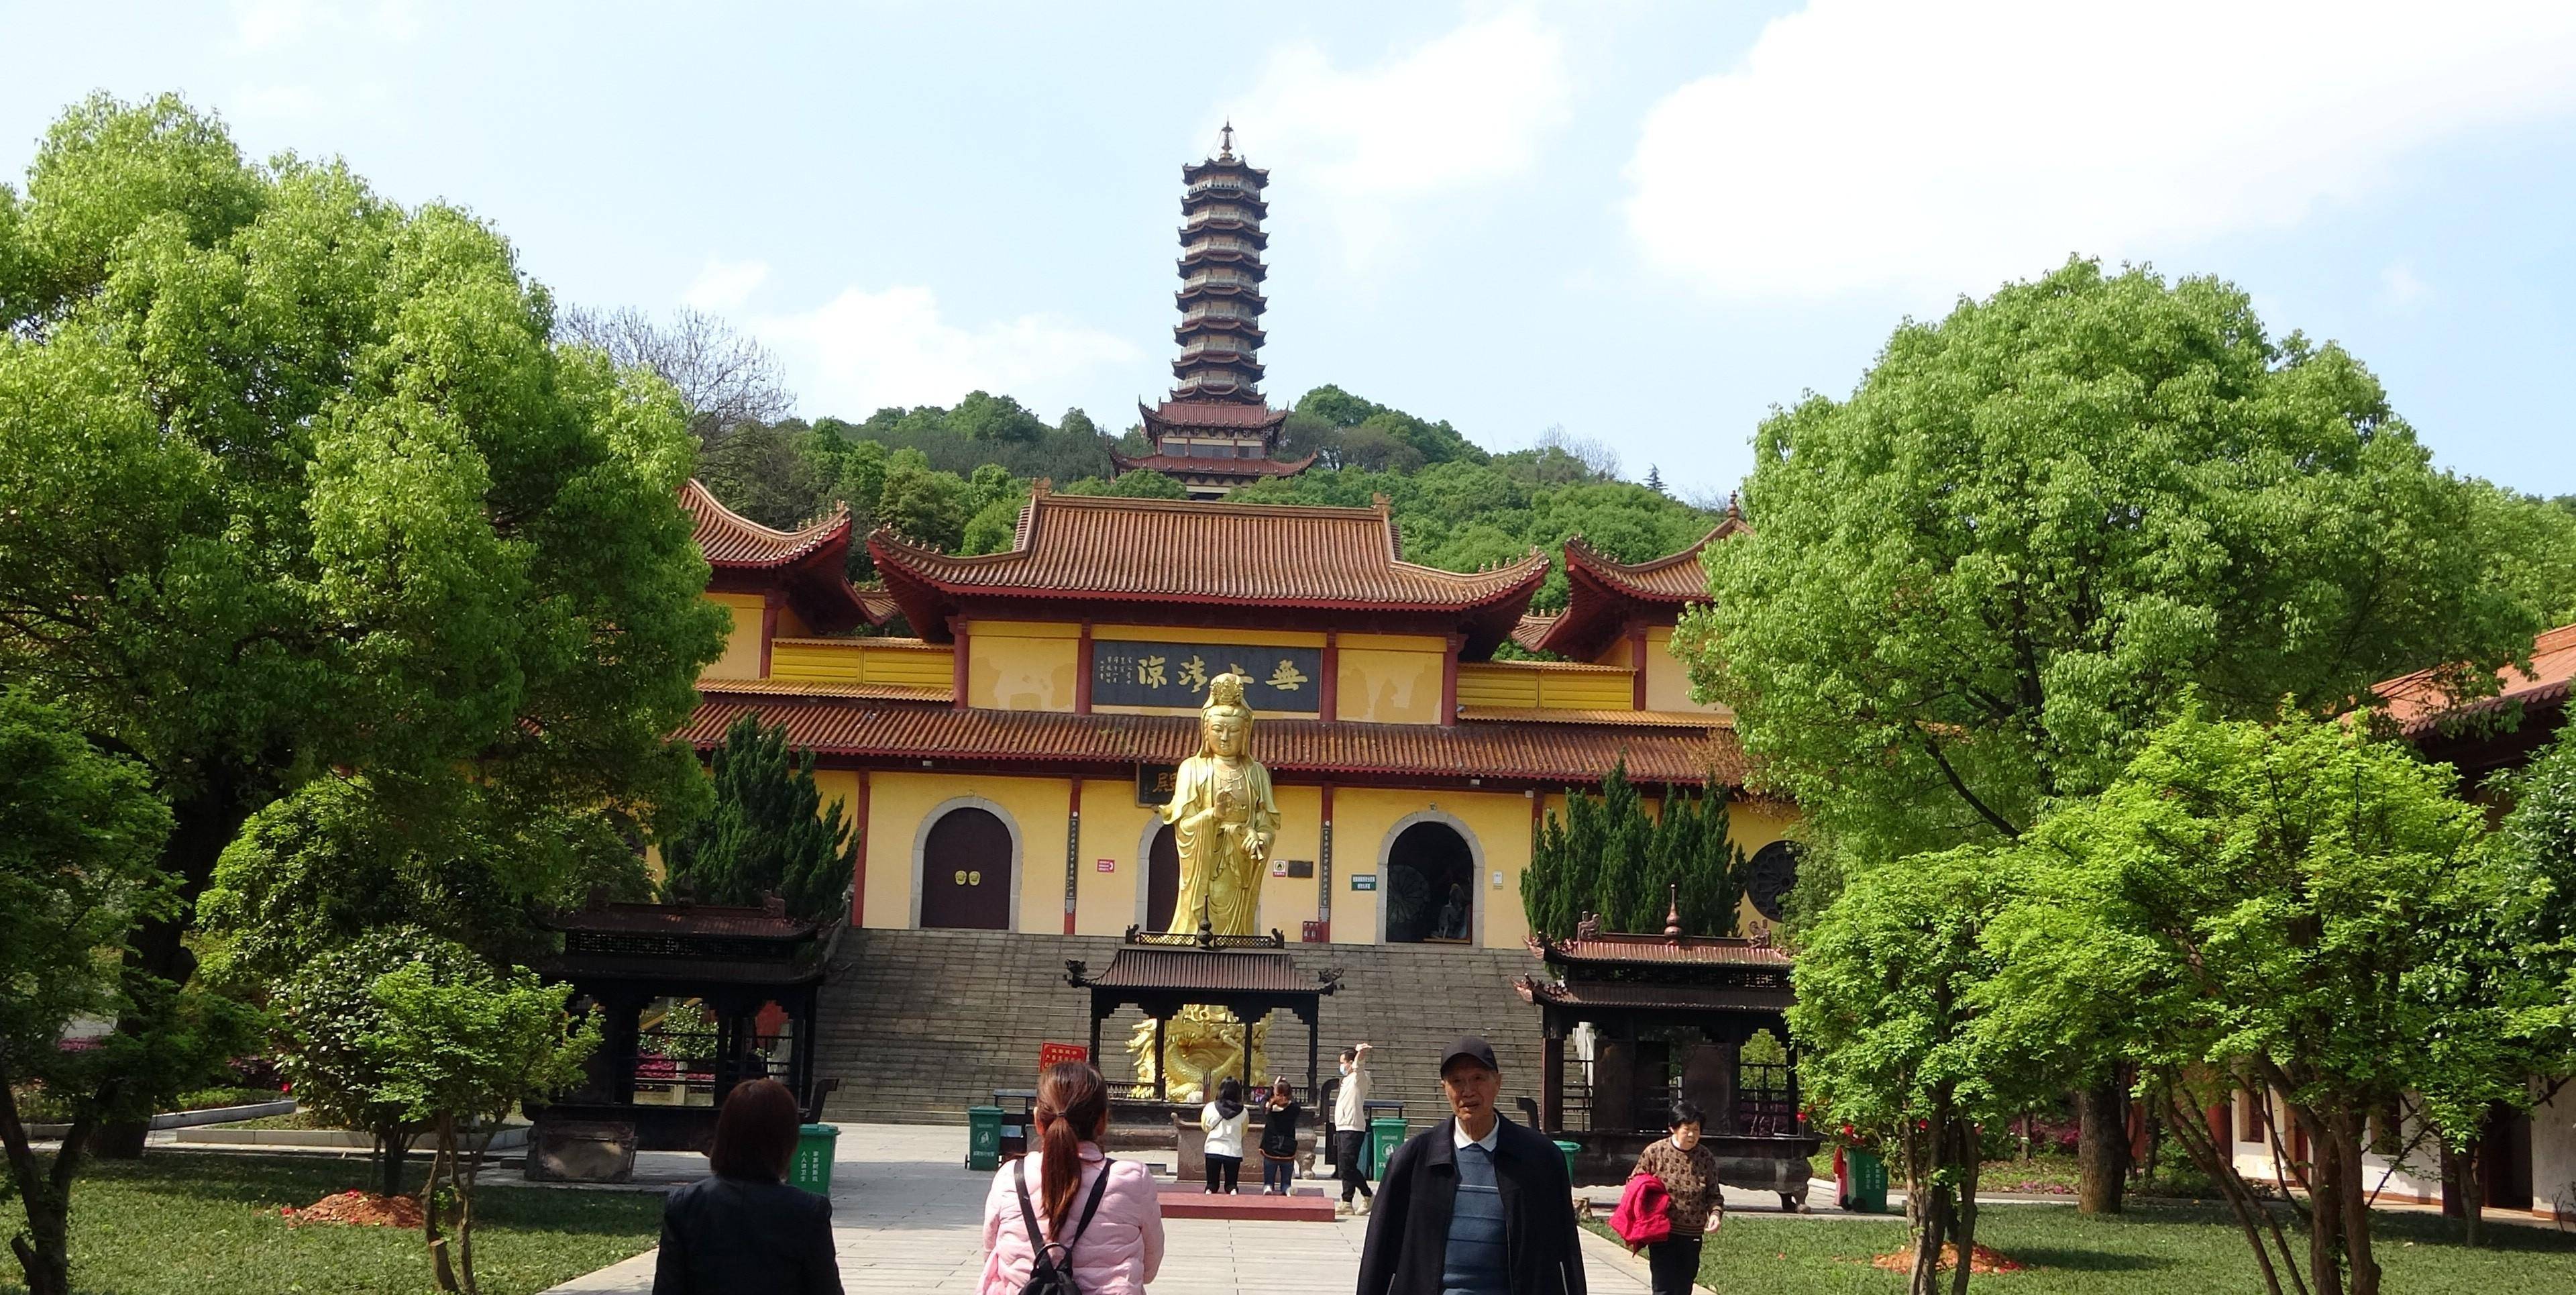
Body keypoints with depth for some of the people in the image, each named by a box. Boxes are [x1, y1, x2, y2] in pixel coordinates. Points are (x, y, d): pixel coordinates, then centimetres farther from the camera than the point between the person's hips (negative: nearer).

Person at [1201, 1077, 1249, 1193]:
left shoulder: (1210, 1107, -4)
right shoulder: (1243, 1112, -5)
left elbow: (1205, 1127, 10)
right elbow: (1243, 1132, 8)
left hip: (1213, 1149, 0)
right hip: (1234, 1151, 0)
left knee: (1212, 1183, 12)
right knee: (1231, 1183, 13)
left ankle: (1209, 1192, -18)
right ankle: (1232, 1191, -17)